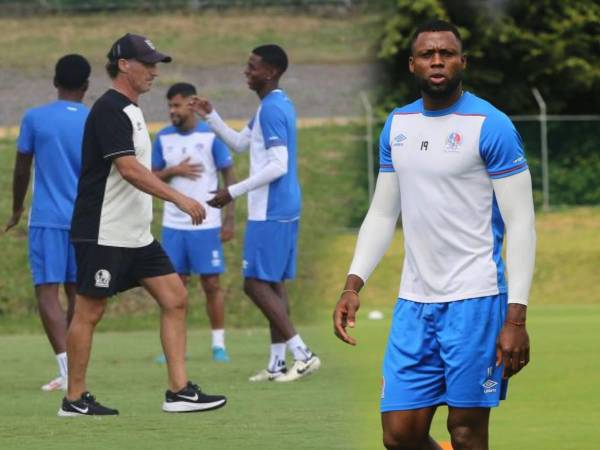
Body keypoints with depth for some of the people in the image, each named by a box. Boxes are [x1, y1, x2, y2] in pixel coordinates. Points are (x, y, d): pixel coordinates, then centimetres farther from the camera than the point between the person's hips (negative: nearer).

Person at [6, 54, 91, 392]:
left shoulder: (35, 119, -1)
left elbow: (22, 170, 6)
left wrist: (17, 209, 22)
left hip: (47, 220, -3)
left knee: (48, 291, -6)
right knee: (77, 292, 14)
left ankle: (68, 370, -20)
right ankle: (73, 368, 18)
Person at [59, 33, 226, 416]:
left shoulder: (129, 110, 16)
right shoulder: (109, 110, -15)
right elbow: (129, 169, -24)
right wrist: (179, 198, -26)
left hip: (137, 234, 10)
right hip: (103, 235, -10)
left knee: (175, 299, 3)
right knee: (89, 312, -1)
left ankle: (179, 391, 3)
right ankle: (75, 399, 8)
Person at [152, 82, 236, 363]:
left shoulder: (211, 136, -4)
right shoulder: (163, 138, 6)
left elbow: (229, 177, -1)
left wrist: (230, 219, -6)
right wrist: (174, 171, -10)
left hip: (207, 224, -3)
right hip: (173, 224, 3)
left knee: (211, 283, 0)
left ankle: (219, 343, 7)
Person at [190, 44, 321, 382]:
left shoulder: (271, 110, -16)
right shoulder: (278, 106, 16)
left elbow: (278, 166, -22)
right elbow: (240, 143, 26)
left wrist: (234, 192, -18)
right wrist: (210, 116, 17)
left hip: (269, 212, -10)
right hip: (286, 209, 10)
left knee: (257, 283, -8)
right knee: (275, 283, 10)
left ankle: (302, 353, -11)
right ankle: (278, 363, 10)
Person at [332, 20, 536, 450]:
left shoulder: (491, 126, -8)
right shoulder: (397, 124, 11)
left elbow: (521, 225, -9)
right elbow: (381, 214, 19)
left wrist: (516, 318, -16)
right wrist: (353, 285, 6)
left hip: (474, 301, -6)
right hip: (414, 301, 6)